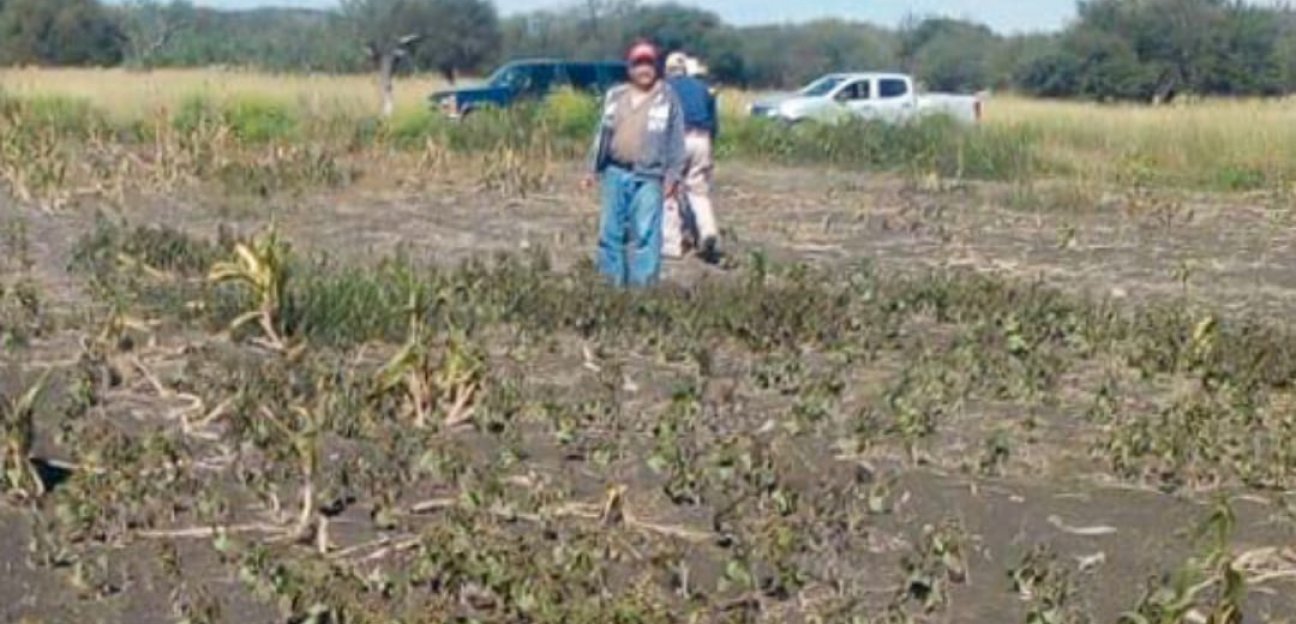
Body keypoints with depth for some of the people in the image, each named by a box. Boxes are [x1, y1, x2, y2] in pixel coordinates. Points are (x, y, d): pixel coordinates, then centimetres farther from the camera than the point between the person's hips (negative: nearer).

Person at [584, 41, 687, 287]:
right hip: (615, 174, 4)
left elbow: (676, 139, 1)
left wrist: (673, 175, -5)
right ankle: (612, 283, 15)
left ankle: (643, 285, -5)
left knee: (646, 234, -8)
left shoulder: (667, 97, 2)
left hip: (648, 177, -4)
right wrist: (593, 168, 15)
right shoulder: (615, 96, 13)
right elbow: (603, 133, 18)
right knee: (611, 232, 7)